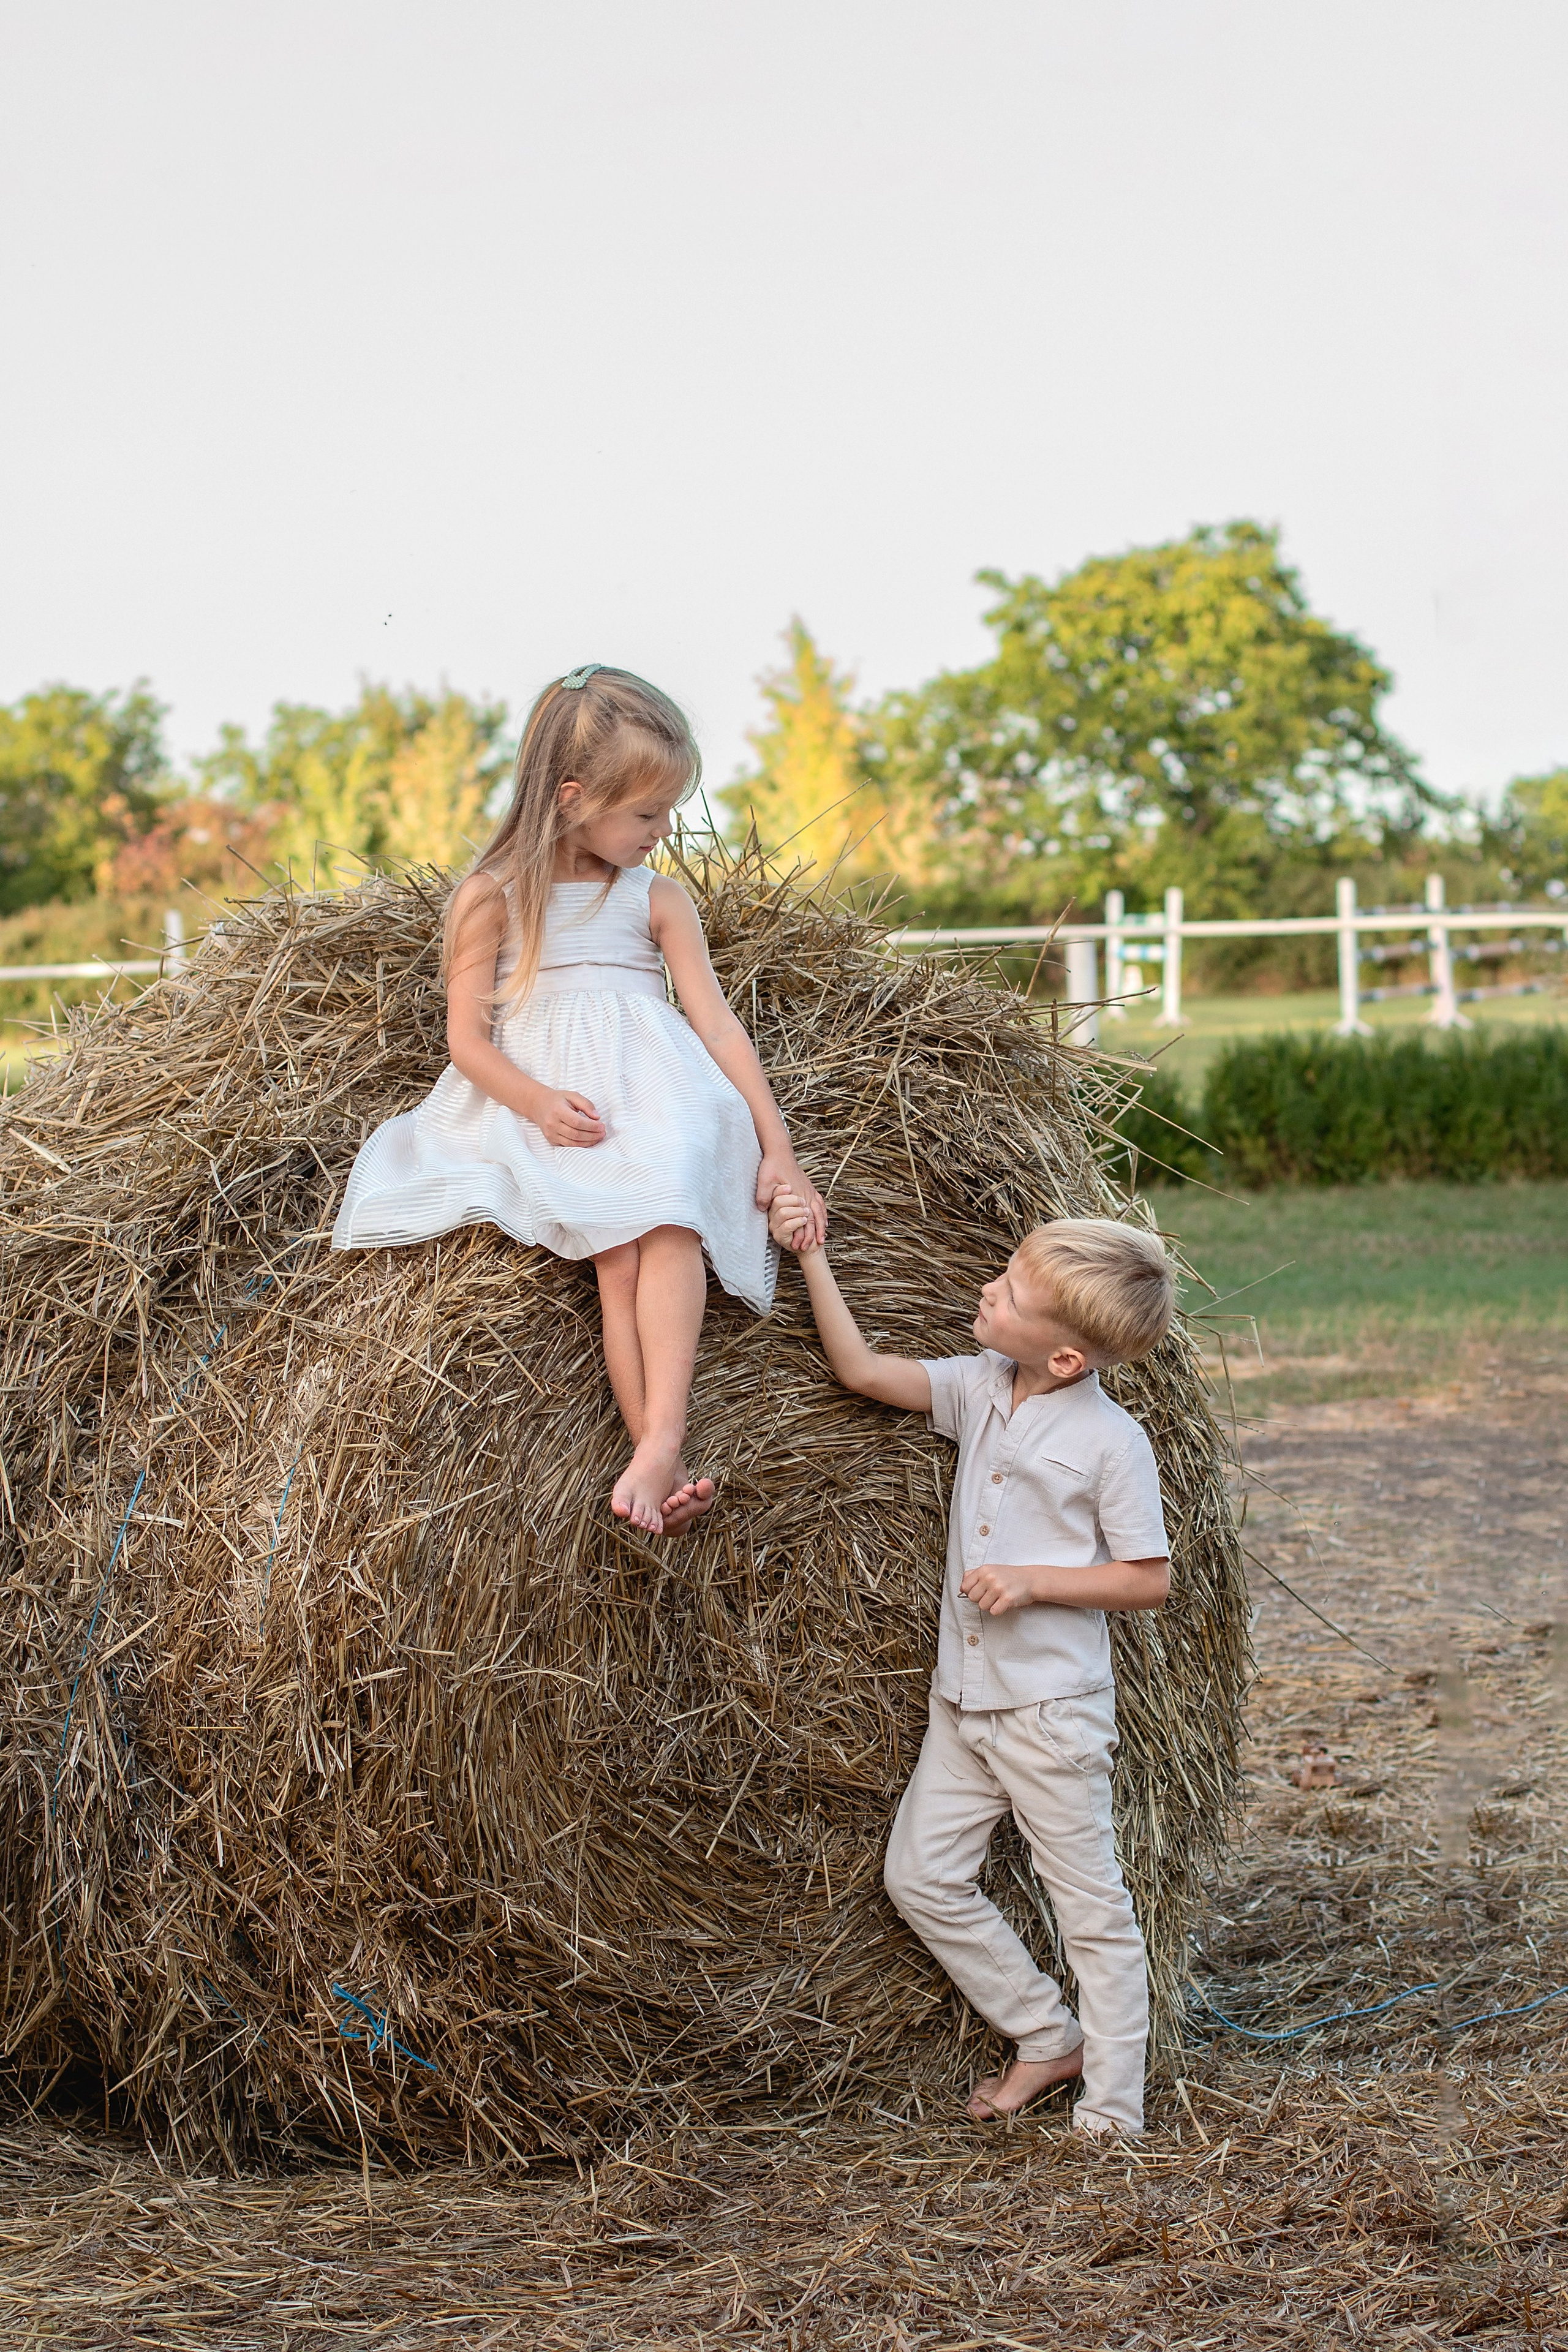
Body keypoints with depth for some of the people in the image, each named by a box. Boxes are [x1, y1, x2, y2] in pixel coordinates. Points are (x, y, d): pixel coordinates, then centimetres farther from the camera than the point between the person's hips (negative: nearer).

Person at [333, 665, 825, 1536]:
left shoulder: (658, 900, 15)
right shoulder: (492, 897, 8)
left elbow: (717, 1023, 9)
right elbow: (467, 1038, 3)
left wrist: (778, 1153, -1)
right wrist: (540, 1103, -18)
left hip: (654, 1089, 2)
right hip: (542, 1099, -2)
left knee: (667, 1221, -32)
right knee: (617, 1250, -29)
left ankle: (661, 1442, -45)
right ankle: (659, 1466, -38)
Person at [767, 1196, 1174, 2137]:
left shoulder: (1110, 1441, -14)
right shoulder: (981, 1390, 3)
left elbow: (1150, 1580, -11)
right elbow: (863, 1370, 4)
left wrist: (1034, 1580, -19)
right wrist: (813, 1255, 0)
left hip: (1053, 1707, -7)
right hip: (964, 1697, 7)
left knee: (1091, 1907, 2)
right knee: (923, 1877, 10)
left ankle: (1113, 2113, 11)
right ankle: (1051, 2037, 25)